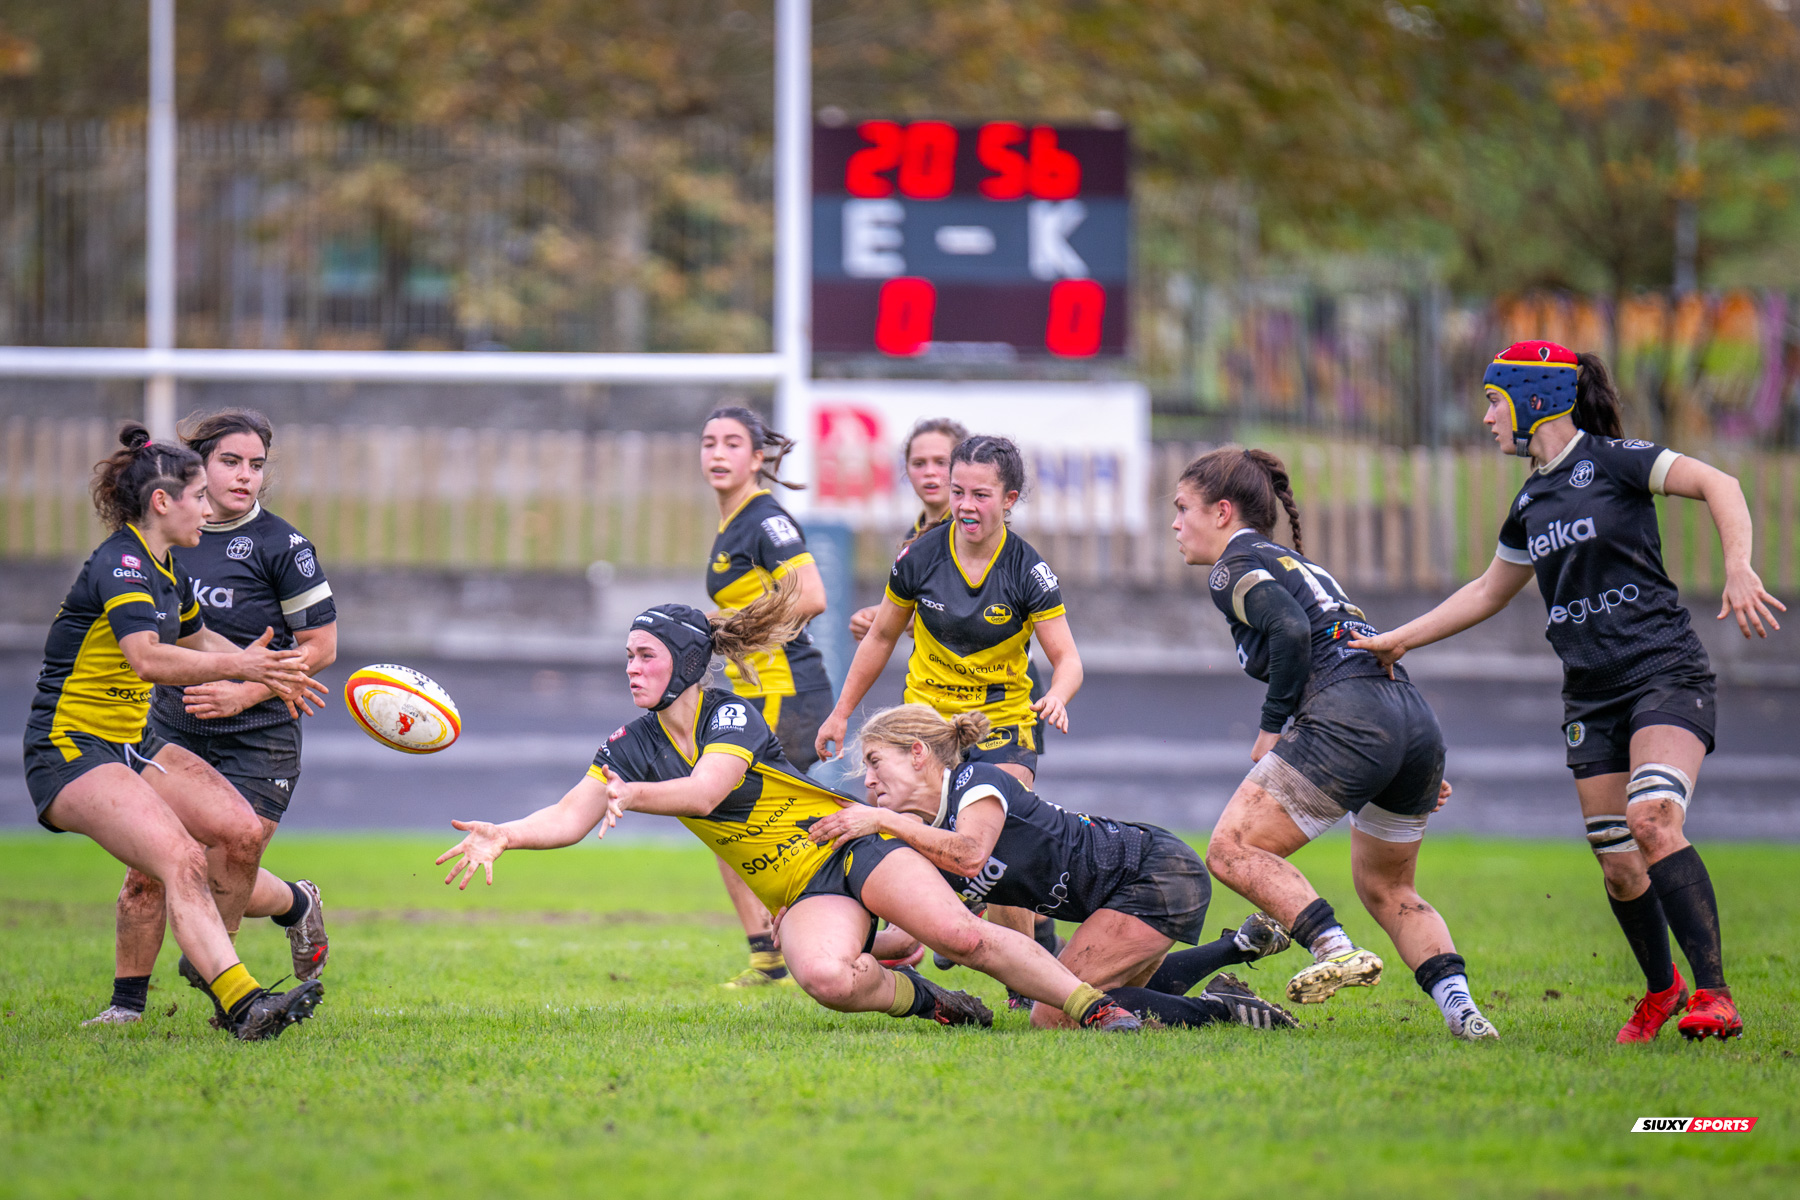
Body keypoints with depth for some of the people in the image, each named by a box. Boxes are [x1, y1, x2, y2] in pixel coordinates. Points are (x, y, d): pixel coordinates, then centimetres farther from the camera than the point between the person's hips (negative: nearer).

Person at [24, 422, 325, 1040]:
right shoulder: (120, 565, -18)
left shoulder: (168, 570, 12)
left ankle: (207, 960, 14)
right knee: (182, 860, -27)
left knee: (240, 831, -7)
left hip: (132, 745, 9)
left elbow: (193, 638, 34)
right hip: (70, 752, -9)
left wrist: (268, 676, 22)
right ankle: (240, 1002, -40)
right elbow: (149, 658, -35)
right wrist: (239, 665, -43)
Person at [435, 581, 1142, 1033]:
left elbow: (704, 791, -26)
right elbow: (568, 820, 1)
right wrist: (502, 835, -15)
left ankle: (1091, 1004, -14)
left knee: (959, 934, -25)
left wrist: (632, 796, -38)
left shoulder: (732, 714, -10)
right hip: (800, 891, 3)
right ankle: (923, 1001, -5)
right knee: (825, 977, -32)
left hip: (856, 843, -3)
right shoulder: (633, 748, 6)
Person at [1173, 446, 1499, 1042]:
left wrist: (1272, 725, -5)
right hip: (1418, 722, 9)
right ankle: (1462, 1009, 4)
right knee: (1386, 887, 23)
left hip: (1348, 719, -9)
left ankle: (1335, 947, -22)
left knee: (1233, 849, -5)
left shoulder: (1234, 567, 4)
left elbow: (1290, 630, -16)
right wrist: (1420, 772, 25)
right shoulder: (1297, 564, 31)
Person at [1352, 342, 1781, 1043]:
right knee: (1619, 866, 0)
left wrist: (1738, 568, -30)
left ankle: (1713, 995, -27)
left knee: (1652, 819, -27)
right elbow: (1487, 593, 31)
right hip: (1591, 693, 6)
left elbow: (1718, 485, -15)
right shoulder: (1531, 502, 16)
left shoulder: (1610, 459, -5)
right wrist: (1395, 641, 31)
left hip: (1666, 674, -6)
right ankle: (1661, 991, 23)